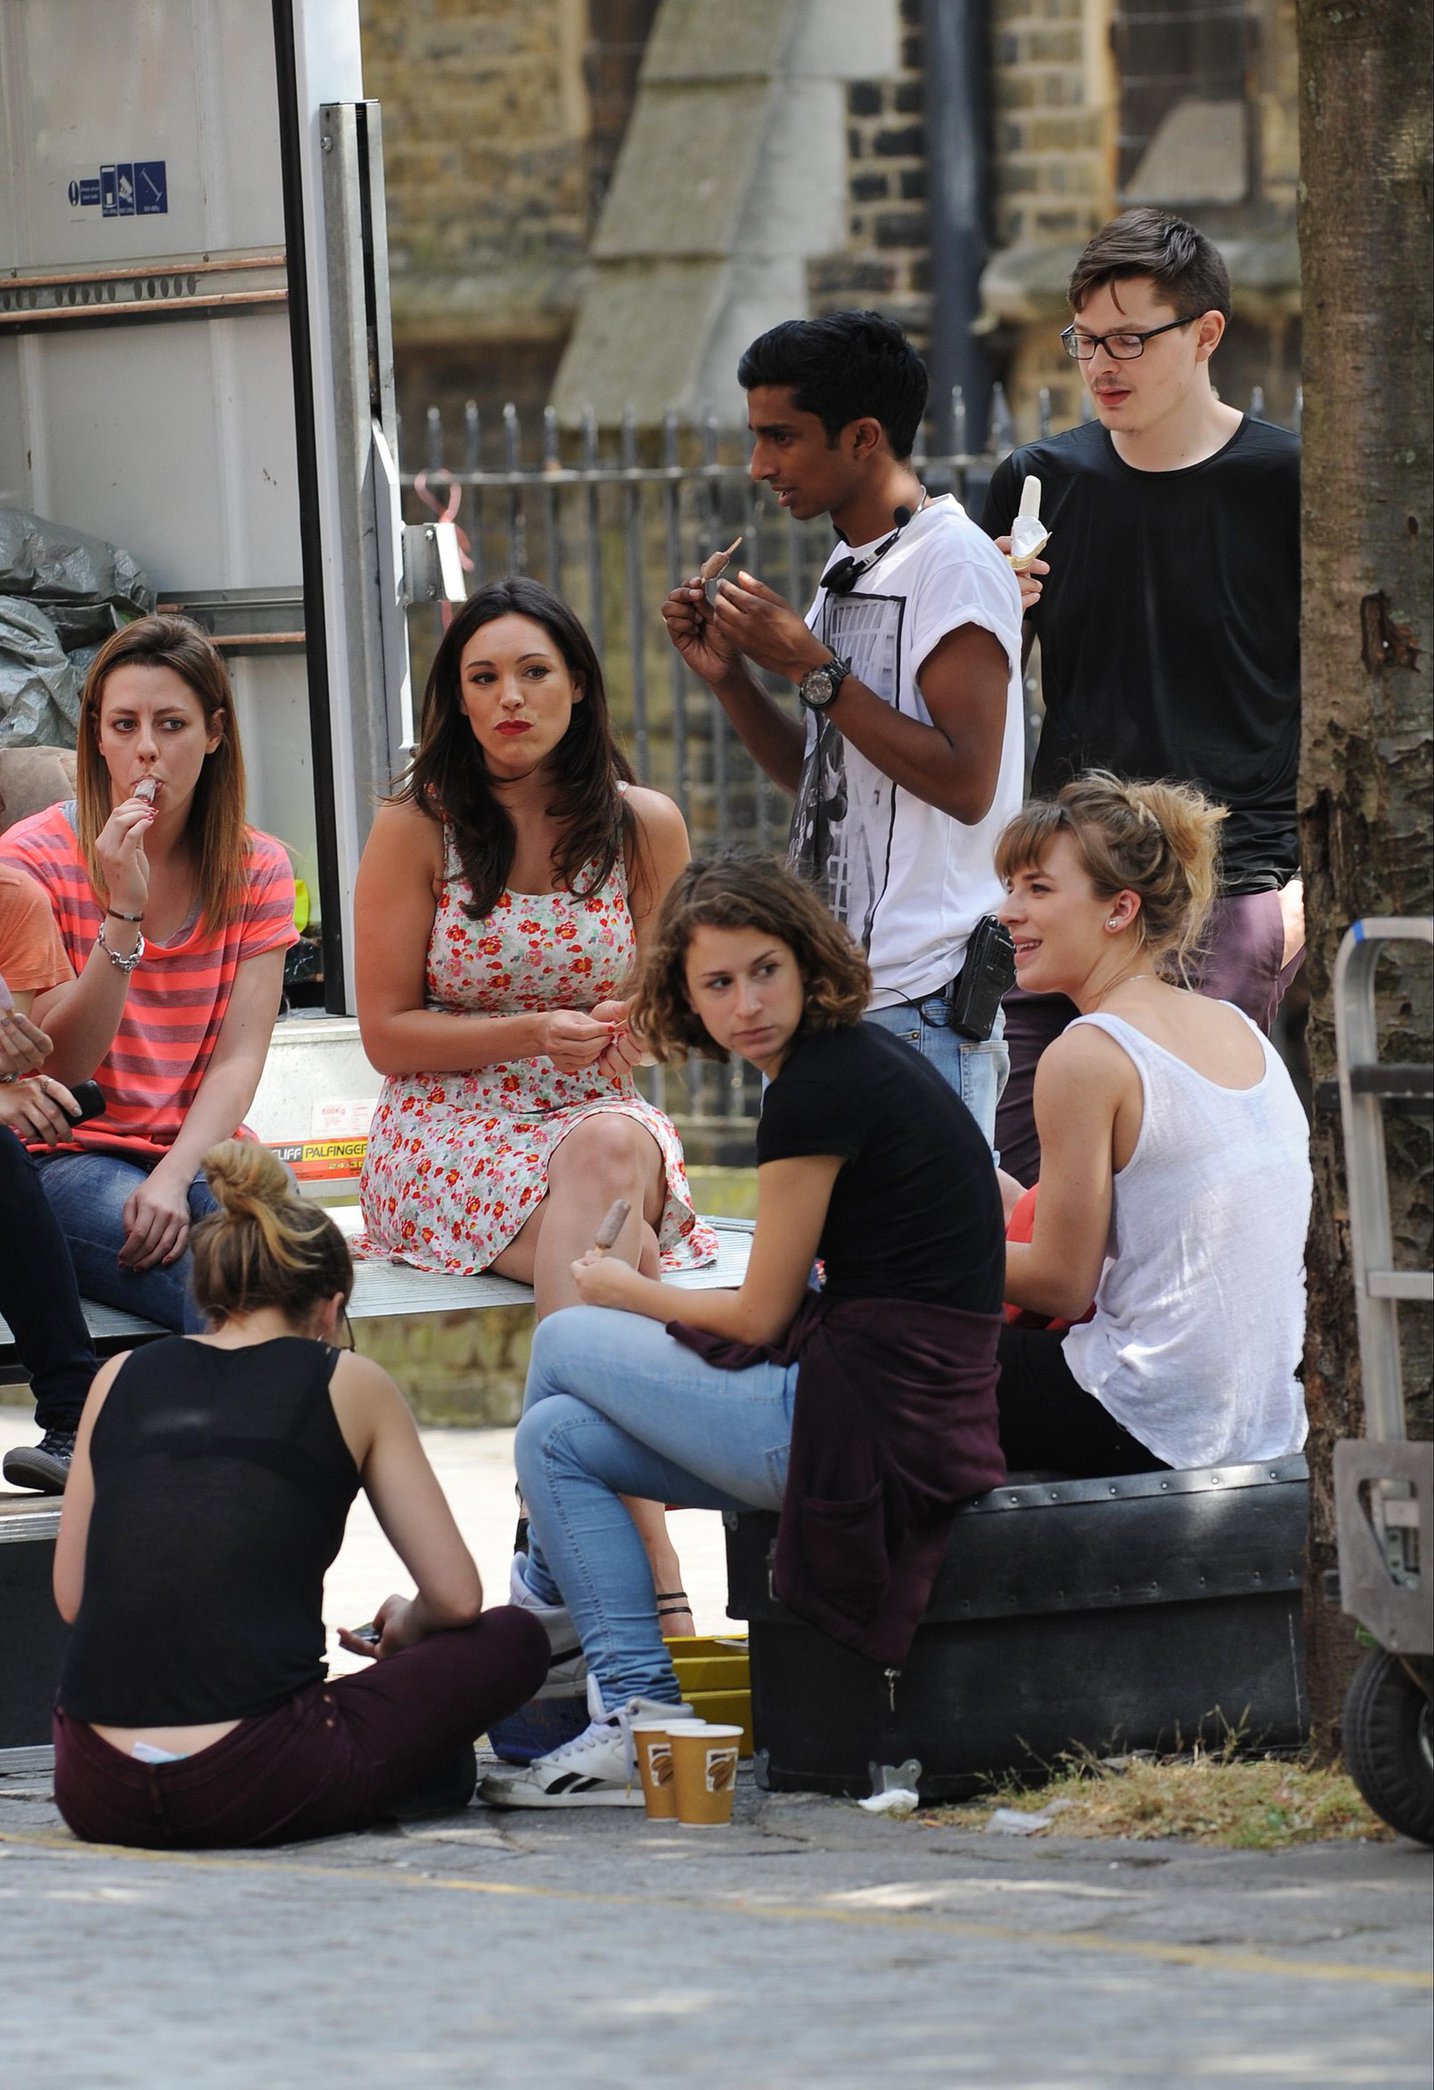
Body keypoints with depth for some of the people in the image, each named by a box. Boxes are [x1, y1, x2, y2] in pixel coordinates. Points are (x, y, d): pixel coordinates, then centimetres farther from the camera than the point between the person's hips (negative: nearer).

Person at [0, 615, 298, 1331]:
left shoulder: (257, 870, 7)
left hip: (200, 1157, 3)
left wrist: (174, 1178, -21)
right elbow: (62, 1060, -10)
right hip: (71, 1157, -3)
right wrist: (123, 911, -21)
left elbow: (238, 1059, -2)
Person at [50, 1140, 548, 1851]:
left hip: (96, 1796, 3)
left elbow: (72, 1598, 17)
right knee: (513, 1641, 18)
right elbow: (456, 1596, 7)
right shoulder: (348, 1384, 7)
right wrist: (401, 1630, 29)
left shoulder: (123, 1377, 15)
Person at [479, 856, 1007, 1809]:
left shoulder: (820, 1087, -15)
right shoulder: (862, 1057, 15)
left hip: (865, 1426, -10)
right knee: (554, 1434, 17)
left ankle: (544, 1593, 25)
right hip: (921, 1418, 10)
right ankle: (634, 1714, 16)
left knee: (562, 1345, 10)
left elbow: (762, 1317, -8)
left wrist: (630, 1294, 9)